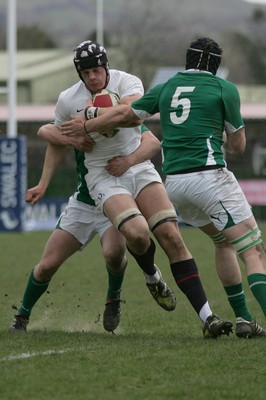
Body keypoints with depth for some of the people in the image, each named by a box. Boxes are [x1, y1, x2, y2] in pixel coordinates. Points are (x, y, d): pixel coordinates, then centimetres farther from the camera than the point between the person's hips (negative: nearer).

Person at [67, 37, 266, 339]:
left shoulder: (166, 88, 17)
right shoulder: (225, 89, 4)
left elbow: (123, 116, 24)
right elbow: (238, 146, 8)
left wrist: (85, 127, 39)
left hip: (173, 183, 6)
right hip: (209, 175, -6)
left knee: (223, 241, 25)